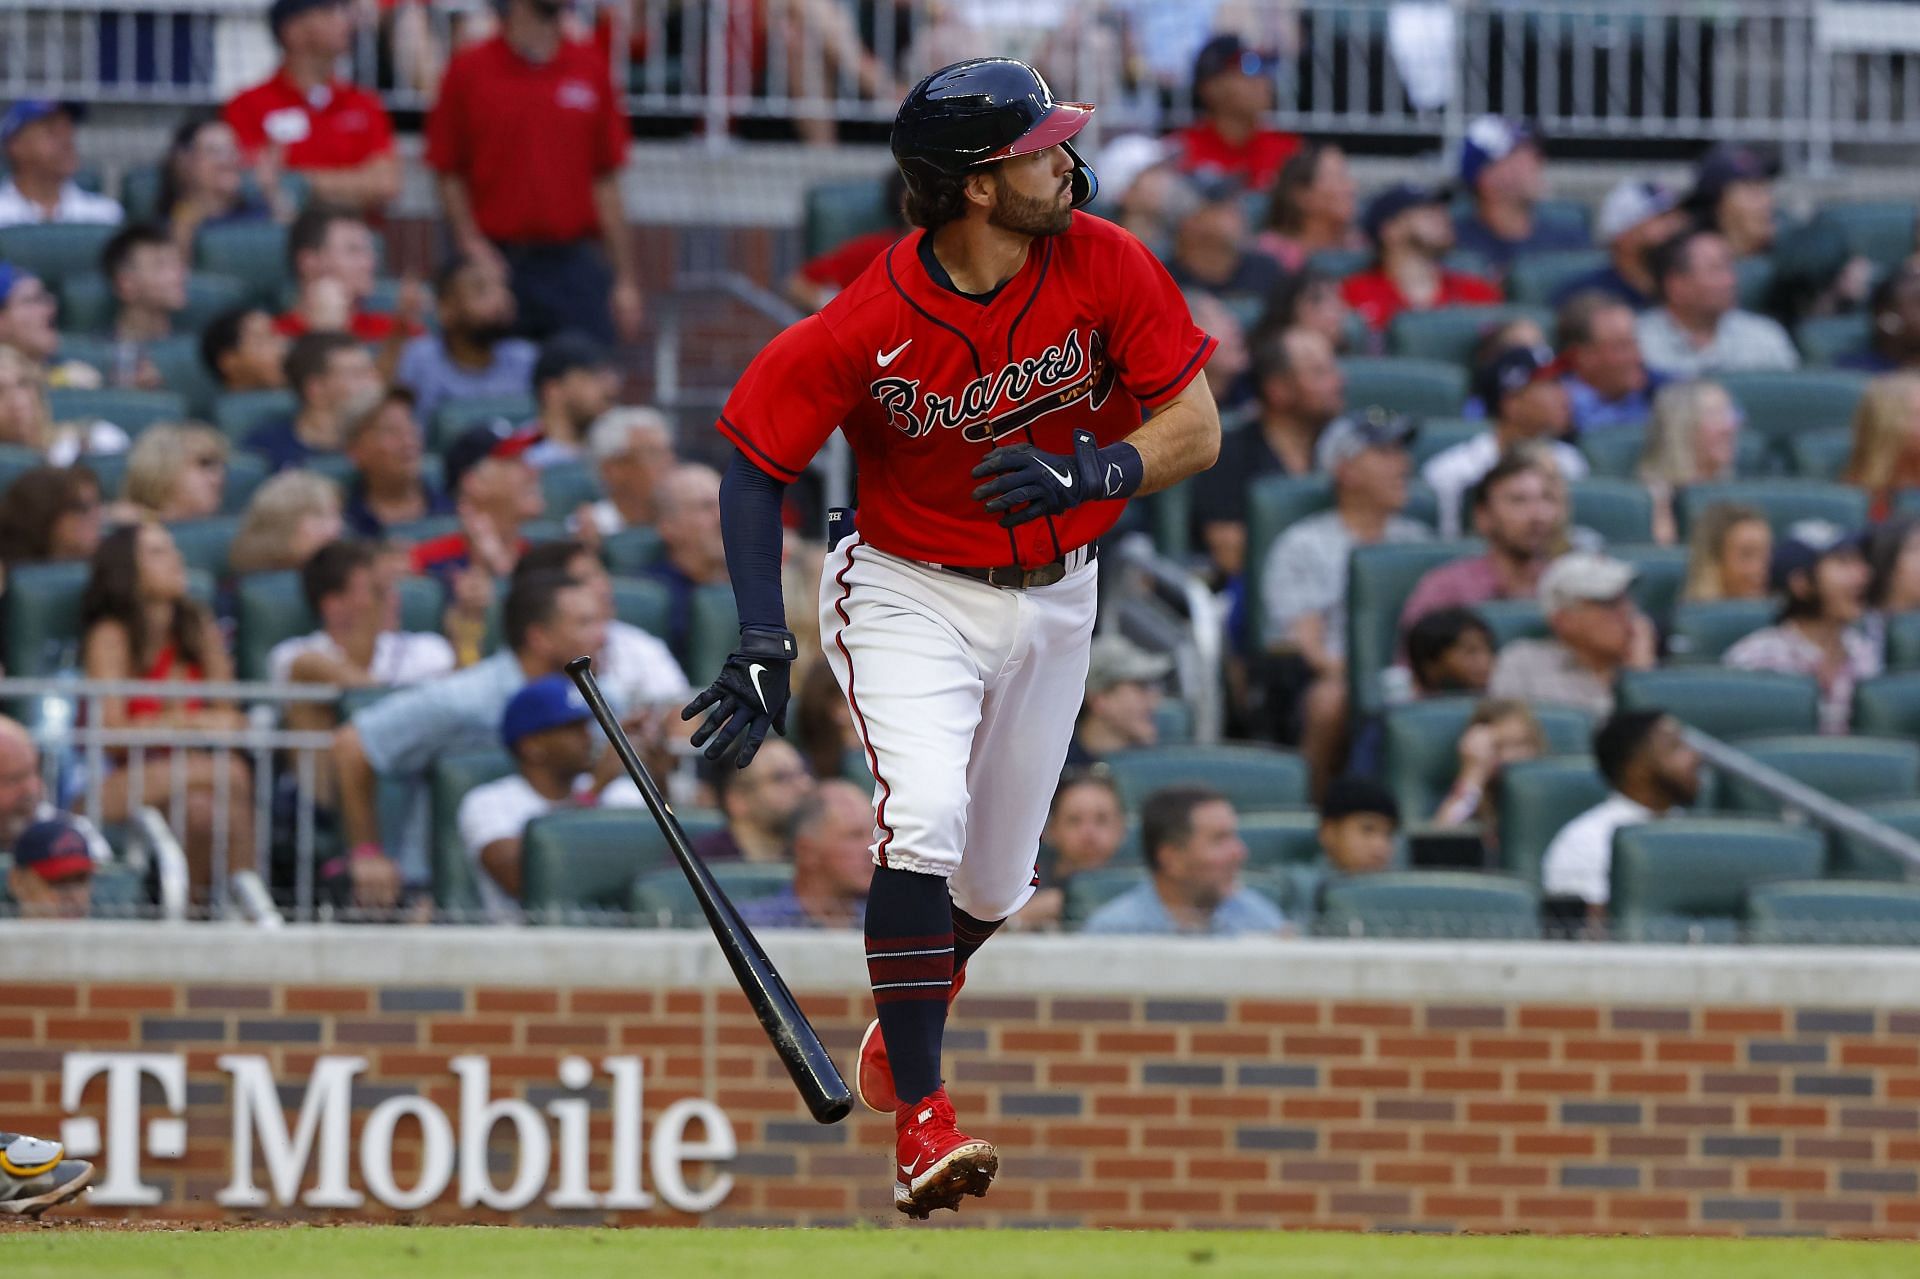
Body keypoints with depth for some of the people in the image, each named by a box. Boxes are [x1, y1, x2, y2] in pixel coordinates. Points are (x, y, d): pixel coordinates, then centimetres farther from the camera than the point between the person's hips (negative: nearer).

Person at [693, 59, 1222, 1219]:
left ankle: (908, 1014, 47)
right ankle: (920, 1114, -22)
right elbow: (756, 467, -12)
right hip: (910, 597, -4)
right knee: (924, 818, -26)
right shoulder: (868, 329, -24)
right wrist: (765, 642, -22)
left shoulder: (1104, 268, -16)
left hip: (1052, 601, 4)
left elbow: (1196, 430, -12)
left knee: (994, 884, 13)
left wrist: (1088, 474, -31)